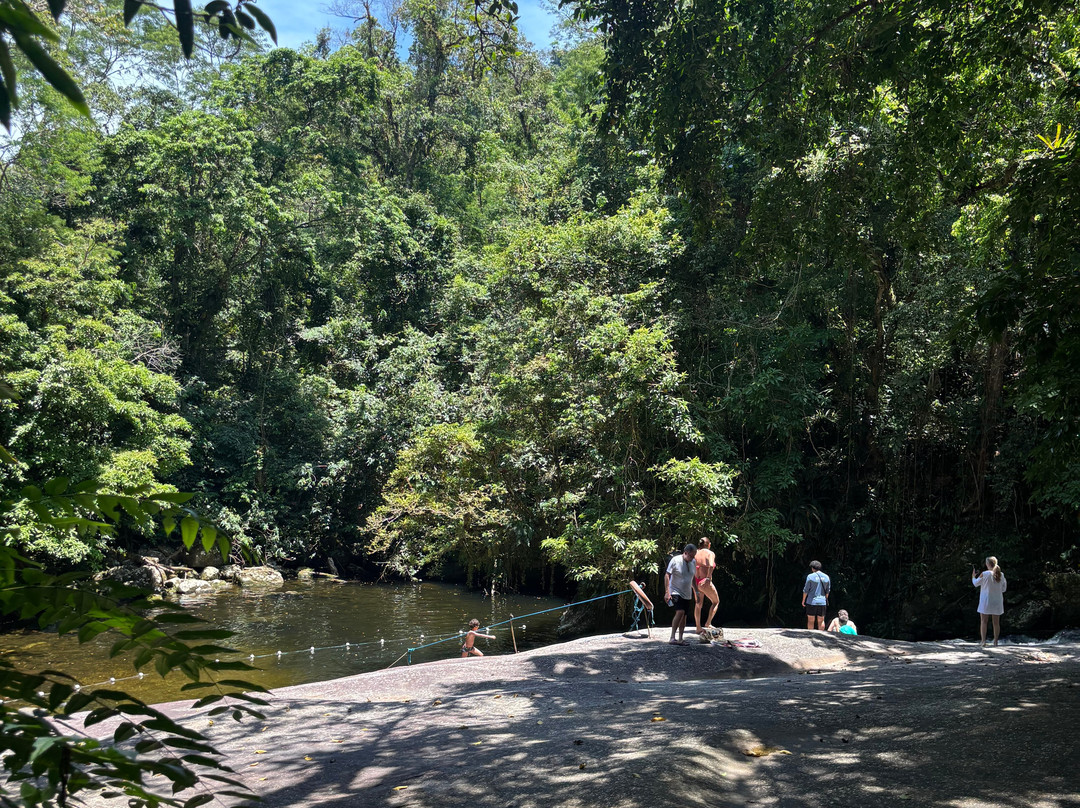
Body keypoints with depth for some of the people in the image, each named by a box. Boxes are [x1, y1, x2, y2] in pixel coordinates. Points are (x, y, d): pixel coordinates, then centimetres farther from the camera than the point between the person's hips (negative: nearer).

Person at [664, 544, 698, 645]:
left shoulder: (693, 563, 6)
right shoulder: (675, 560, -13)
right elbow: (667, 576, -13)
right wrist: (667, 592, -19)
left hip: (687, 594, 6)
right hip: (676, 592, -6)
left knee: (684, 616, 7)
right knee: (680, 612, -23)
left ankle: (680, 639, 16)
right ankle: (672, 638, -20)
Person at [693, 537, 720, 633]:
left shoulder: (696, 553, 7)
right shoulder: (710, 553, -7)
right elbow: (711, 566, -25)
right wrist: (708, 577, -21)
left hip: (696, 581, 5)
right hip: (705, 582, -5)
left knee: (698, 604, 18)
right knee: (716, 602, 17)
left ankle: (698, 628, 20)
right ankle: (708, 623, 9)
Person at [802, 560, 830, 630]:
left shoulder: (810, 576, -9)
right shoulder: (826, 577, 4)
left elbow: (806, 590, -6)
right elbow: (827, 591, 12)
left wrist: (803, 600, 4)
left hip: (812, 601, -3)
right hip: (822, 602, 3)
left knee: (811, 620, 5)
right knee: (821, 621, 10)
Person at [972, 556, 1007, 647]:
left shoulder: (984, 574, -13)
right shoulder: (1001, 575, -2)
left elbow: (976, 583, 0)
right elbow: (1003, 589, 5)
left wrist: (973, 576, 17)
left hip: (986, 601, -4)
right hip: (997, 602, 4)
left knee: (983, 621, 1)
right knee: (996, 622, 10)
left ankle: (983, 641, -5)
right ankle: (995, 641, 14)